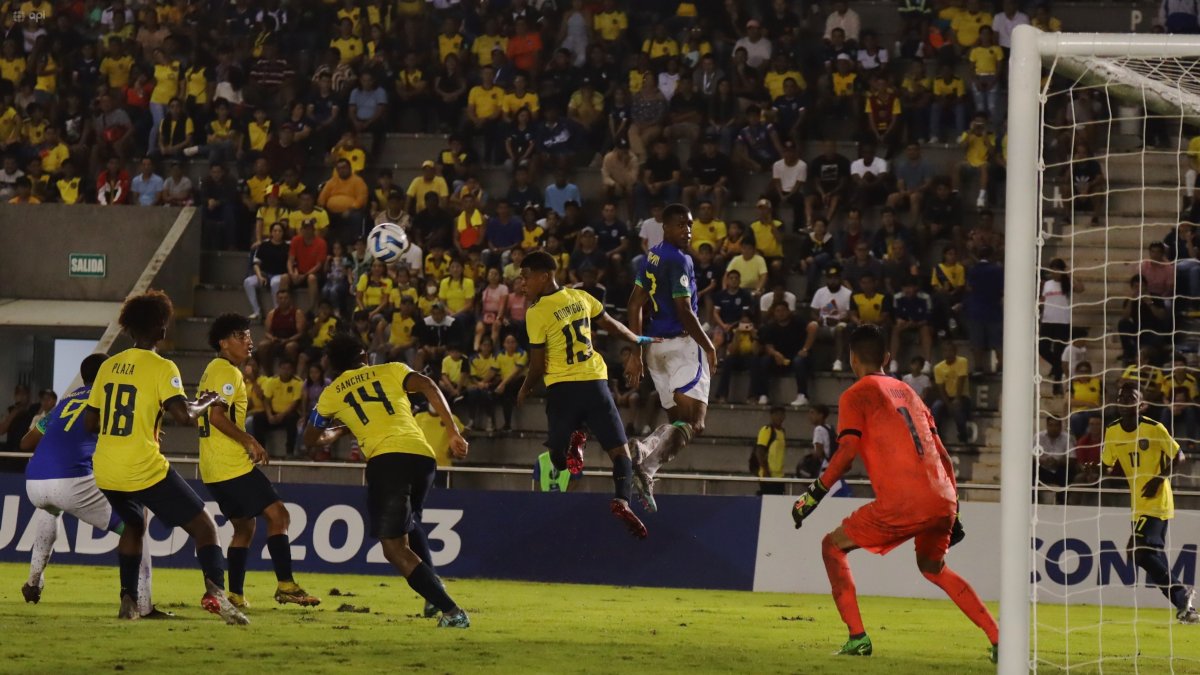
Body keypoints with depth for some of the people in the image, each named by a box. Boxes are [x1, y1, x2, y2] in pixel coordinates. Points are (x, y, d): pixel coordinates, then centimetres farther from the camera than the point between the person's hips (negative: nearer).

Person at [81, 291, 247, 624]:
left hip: (106, 471, 6)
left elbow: (90, 422, 14)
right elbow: (183, 416, -19)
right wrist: (203, 405, 1)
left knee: (133, 526, 32)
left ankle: (128, 601, 24)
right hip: (144, 469, -6)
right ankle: (215, 591, -21)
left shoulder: (109, 366, 10)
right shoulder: (161, 368, -8)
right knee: (204, 526, 2)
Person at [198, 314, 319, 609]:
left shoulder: (214, 370, 20)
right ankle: (285, 585, -16)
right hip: (233, 464, -10)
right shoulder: (227, 372, -11)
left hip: (213, 468, 10)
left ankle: (235, 594, 11)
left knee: (244, 526, 15)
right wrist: (249, 441, -16)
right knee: (278, 515, -10)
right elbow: (217, 415, -21)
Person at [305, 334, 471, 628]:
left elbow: (312, 439, 35)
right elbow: (428, 387, 3)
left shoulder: (331, 394, 22)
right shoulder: (392, 371, 22)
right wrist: (454, 433, 3)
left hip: (385, 461, -4)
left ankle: (450, 610, -17)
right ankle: (434, 585, 11)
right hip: (423, 457, 4)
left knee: (395, 548, -2)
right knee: (408, 525, 31)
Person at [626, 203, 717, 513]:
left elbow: (635, 304, 15)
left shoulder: (652, 257, 14)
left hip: (656, 345, 9)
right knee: (693, 423, -14)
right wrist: (709, 346, -5)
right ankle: (647, 461, -37)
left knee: (677, 421, 15)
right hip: (682, 343, -9)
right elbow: (685, 312, -17)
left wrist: (636, 352, 18)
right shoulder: (679, 260, -12)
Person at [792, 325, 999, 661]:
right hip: (943, 502, 7)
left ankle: (858, 637, -1)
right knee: (932, 567, 31)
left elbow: (846, 453, -9)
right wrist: (952, 513, 27)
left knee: (833, 546, 12)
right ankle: (1000, 641, 22)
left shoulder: (856, 395, 6)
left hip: (901, 504, -7)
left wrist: (814, 495, -2)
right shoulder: (907, 391, 25)